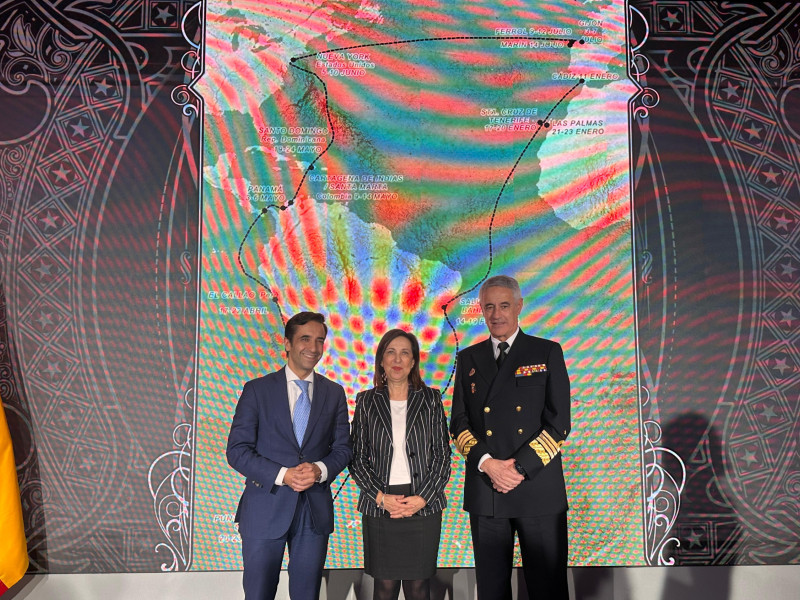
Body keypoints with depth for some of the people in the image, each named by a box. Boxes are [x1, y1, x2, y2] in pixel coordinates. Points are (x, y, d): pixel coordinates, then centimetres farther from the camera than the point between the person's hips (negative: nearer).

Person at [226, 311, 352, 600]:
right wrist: (283, 475, -18)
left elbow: (343, 447, 6)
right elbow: (237, 450, -6)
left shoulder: (334, 393, 6)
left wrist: (320, 469, -15)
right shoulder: (257, 389, -2)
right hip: (265, 509, -2)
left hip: (316, 510, 2)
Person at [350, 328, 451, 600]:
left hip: (423, 505, 0)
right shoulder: (366, 401, 4)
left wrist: (422, 498, -8)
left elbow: (442, 454, 2)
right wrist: (381, 497, -8)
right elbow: (357, 458, 4)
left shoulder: (431, 399, 4)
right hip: (379, 506, 0)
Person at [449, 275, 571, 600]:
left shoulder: (547, 353, 3)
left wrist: (520, 468, -12)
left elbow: (558, 422, -3)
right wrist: (488, 464, -10)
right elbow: (458, 423, 7)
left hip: (538, 489, -2)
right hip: (484, 490, 2)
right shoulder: (469, 358, 10)